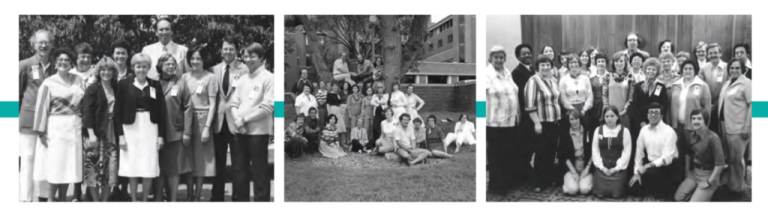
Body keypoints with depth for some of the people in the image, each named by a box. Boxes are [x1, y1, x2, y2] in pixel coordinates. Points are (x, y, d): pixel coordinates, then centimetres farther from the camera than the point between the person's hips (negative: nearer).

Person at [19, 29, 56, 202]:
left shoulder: (55, 67, 9)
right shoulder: (25, 65, 1)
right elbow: (17, 92, 5)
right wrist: (17, 115, 2)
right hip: (28, 119, -2)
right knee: (28, 159, 0)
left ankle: (44, 196, 12)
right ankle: (26, 197, 5)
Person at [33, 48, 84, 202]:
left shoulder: (77, 81, 9)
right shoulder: (49, 83, -2)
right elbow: (42, 107, -5)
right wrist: (41, 131, -10)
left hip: (74, 127, 4)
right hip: (56, 127, -4)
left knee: (69, 164, 6)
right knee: (56, 164, -5)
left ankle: (62, 199, 15)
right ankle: (50, 199, 4)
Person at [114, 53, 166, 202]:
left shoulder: (156, 86, 7)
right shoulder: (124, 85, 2)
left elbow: (161, 112, 6)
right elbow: (118, 112, 1)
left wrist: (161, 135, 1)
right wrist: (120, 135, -6)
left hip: (150, 129, 1)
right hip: (131, 128, -1)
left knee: (149, 167, -1)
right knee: (132, 167, -1)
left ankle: (145, 201, 9)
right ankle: (134, 200, 8)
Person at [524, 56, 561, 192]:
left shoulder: (553, 80, 10)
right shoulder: (533, 81, -11)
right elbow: (530, 105, -16)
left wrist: (558, 118, 14)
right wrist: (537, 122, -19)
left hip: (554, 122, 6)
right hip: (541, 123, -6)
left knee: (552, 152, 10)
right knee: (541, 153, -3)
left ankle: (550, 179, 21)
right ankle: (538, 183, 4)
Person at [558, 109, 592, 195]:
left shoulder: (588, 132, -2)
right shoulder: (564, 134, -1)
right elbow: (564, 155, -1)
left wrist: (587, 169, -7)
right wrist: (573, 172, -8)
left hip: (586, 168, 0)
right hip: (571, 168, 0)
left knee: (585, 189, -25)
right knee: (572, 189, -25)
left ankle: (585, 180, 8)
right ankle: (567, 181, 9)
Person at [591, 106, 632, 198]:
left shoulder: (624, 131, 0)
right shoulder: (598, 130, 6)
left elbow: (626, 152, -4)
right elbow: (595, 150, 4)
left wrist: (616, 168, -12)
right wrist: (601, 167, -8)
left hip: (618, 168, -1)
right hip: (602, 167, 1)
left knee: (616, 193, -16)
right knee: (600, 192, -16)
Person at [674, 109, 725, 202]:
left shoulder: (713, 138, -20)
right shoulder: (692, 135, 2)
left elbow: (720, 164, -20)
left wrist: (709, 182, -16)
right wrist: (687, 172, 14)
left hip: (708, 175, -7)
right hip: (694, 173, 7)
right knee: (678, 197, -8)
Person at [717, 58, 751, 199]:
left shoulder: (746, 83, -9)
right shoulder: (727, 83, 14)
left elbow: (752, 105, -14)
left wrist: (747, 128, -17)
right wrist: (720, 124, 11)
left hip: (738, 128, -7)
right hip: (725, 126, 7)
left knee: (736, 158, 0)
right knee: (729, 158, 14)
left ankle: (737, 187, 11)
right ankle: (730, 184, 25)